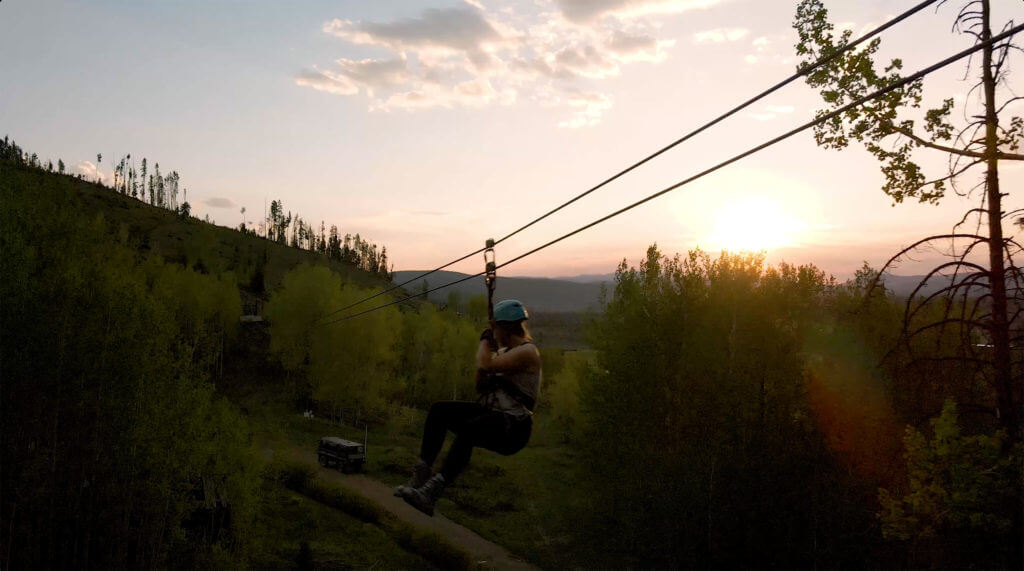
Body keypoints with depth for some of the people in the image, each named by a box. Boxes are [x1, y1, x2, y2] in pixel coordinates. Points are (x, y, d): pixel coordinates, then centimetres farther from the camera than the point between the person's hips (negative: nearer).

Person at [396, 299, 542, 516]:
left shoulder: (527, 352, -12)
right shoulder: (504, 352, 17)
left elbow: (486, 365, -26)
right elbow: (481, 387, 16)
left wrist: (485, 342, -4)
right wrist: (487, 347, 2)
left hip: (513, 426, -9)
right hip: (491, 413, 9)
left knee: (466, 429, -37)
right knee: (439, 410, -10)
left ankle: (430, 492, -42)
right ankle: (421, 475, -16)